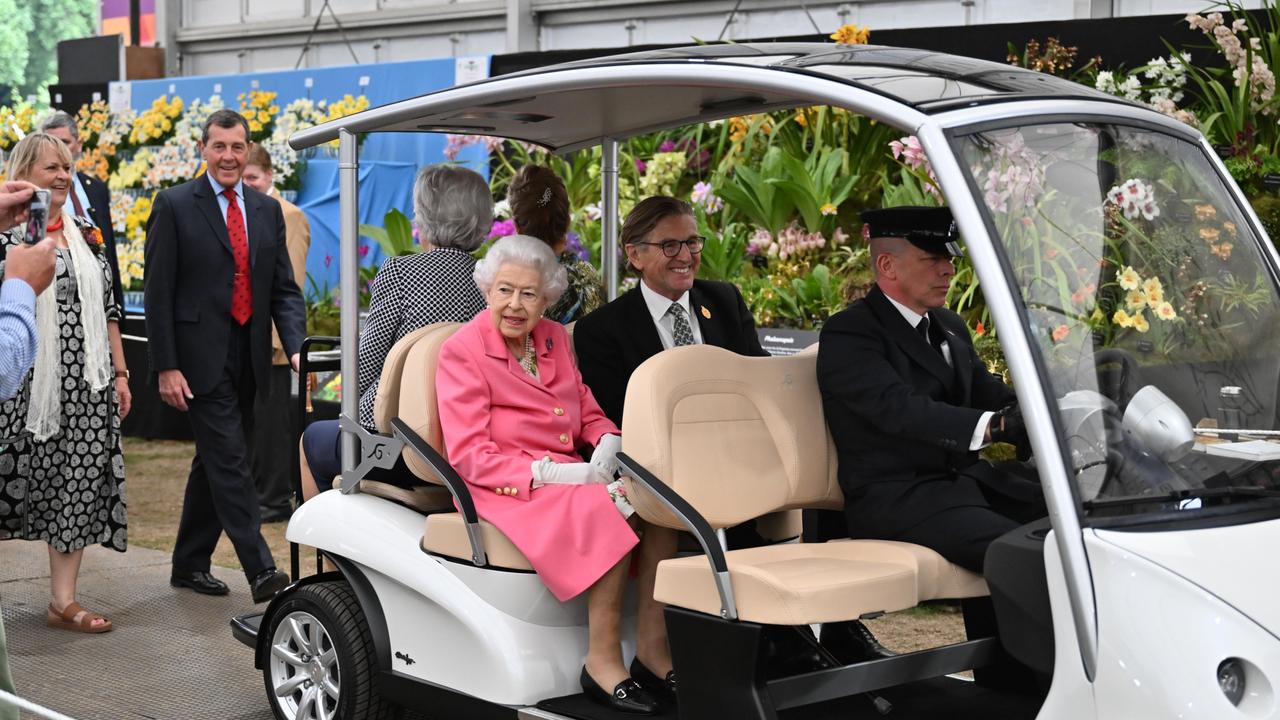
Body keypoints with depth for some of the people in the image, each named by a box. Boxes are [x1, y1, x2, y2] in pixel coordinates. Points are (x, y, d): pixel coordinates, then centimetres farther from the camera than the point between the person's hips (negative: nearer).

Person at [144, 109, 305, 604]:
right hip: (201, 357, -6)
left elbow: (283, 289, 10)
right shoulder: (175, 206, -3)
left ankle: (190, 564, 26)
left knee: (215, 463, 14)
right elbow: (157, 293, -6)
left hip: (249, 357, 6)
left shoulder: (267, 210, 11)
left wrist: (296, 348, -6)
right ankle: (260, 571, -12)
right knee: (230, 462, -10)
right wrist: (166, 367, -12)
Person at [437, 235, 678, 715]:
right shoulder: (461, 352, -5)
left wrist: (607, 443, -6)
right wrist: (550, 472, -22)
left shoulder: (556, 338, 14)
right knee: (608, 509, -32)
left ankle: (653, 649, -19)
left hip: (567, 476, 6)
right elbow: (469, 457, -12)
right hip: (504, 490, -6)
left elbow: (589, 414, 19)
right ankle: (603, 661, -26)